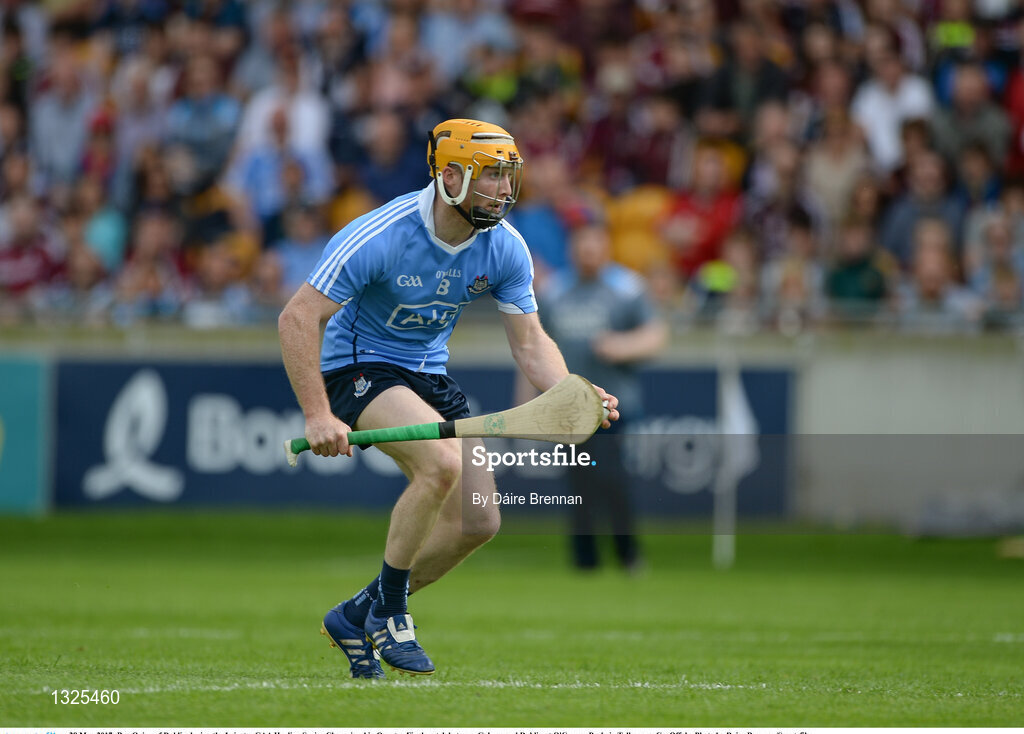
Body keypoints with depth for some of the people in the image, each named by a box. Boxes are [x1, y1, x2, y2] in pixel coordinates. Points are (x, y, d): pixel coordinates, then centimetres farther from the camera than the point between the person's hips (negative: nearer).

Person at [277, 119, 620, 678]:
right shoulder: (380, 237, -27)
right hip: (358, 369, -7)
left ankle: (355, 618, 16)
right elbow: (297, 319, -24)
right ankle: (389, 609, -15)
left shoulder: (504, 248, -9)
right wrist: (317, 417, -30)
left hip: (429, 375, 7)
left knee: (478, 522, -2)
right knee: (442, 462, -33)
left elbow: (529, 342, -1)